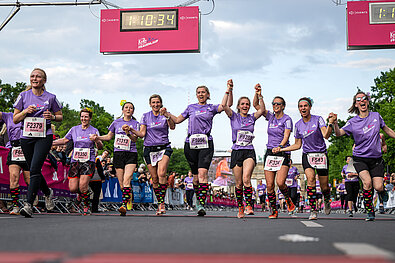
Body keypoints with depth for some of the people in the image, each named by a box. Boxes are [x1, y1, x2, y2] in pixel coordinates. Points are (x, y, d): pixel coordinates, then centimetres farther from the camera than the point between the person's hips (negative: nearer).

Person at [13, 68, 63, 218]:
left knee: (35, 169, -18)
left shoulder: (50, 97, 2)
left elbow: (60, 117, 14)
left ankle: (29, 205, -20)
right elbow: (15, 119, 8)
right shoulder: (23, 96, 6)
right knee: (33, 170, 11)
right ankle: (48, 193, 39)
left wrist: (52, 116, -8)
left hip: (44, 137, -3)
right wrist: (26, 111, -10)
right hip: (26, 137, 3)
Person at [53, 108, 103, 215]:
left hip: (88, 162, -3)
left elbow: (100, 147, -3)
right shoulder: (74, 129, 13)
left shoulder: (94, 131, 5)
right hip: (75, 161, 3)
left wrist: (96, 140, -25)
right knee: (73, 188, -6)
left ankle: (86, 206, 1)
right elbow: (64, 140, 22)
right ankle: (82, 192, 28)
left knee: (83, 186, -20)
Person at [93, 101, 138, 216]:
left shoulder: (135, 123, 6)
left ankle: (124, 205, -27)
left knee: (126, 181, -19)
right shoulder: (116, 122, 13)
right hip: (118, 153, 3)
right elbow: (109, 136, 21)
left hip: (131, 154, -3)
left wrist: (128, 132, -25)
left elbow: (135, 139, -6)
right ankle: (128, 199, 19)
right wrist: (98, 137, 6)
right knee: (121, 184, 0)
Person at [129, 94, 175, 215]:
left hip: (164, 148, -2)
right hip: (149, 149, 2)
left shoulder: (165, 115, 6)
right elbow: (142, 134, 3)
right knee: (154, 178, 0)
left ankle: (162, 202, -18)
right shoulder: (145, 116, 9)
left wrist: (166, 115, -23)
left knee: (161, 174, -22)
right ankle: (160, 203, 11)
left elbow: (172, 127, -12)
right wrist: (132, 130, -13)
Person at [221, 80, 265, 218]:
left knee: (246, 178, -21)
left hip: (249, 152, 0)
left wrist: (259, 94, -12)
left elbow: (262, 109, -6)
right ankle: (240, 208, 15)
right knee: (239, 183, 3)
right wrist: (229, 90, -13)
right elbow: (224, 105, -9)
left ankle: (249, 206, -19)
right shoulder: (234, 116, 6)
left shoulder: (252, 118, 10)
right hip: (236, 152, 0)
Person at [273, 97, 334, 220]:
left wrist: (330, 123, -33)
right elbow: (297, 145, 12)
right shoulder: (298, 125, 5)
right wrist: (281, 149, 5)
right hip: (307, 155, 2)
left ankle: (327, 201, 38)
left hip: (321, 155, -1)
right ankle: (313, 210, -18)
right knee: (311, 179, -23)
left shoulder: (318, 119, -5)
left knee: (324, 187, 2)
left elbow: (326, 135, -18)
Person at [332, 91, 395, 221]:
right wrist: (335, 123, -32)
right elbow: (339, 133, -14)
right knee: (367, 182, -24)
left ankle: (382, 191, 31)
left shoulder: (376, 116, 3)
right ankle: (370, 211, -5)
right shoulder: (352, 122, -5)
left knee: (378, 187, -9)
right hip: (360, 158, -2)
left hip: (376, 158, 2)